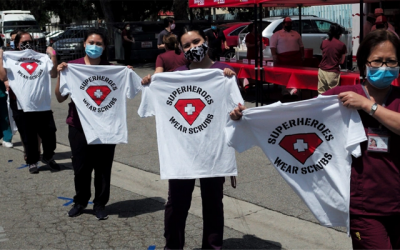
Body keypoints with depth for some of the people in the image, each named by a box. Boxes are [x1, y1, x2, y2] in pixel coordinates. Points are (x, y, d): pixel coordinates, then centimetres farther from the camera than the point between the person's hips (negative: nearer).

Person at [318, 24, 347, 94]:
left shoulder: (324, 42, 3)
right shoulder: (341, 45, -6)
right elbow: (342, 61, 3)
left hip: (322, 70, 4)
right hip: (333, 72, -4)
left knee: (321, 93, 8)